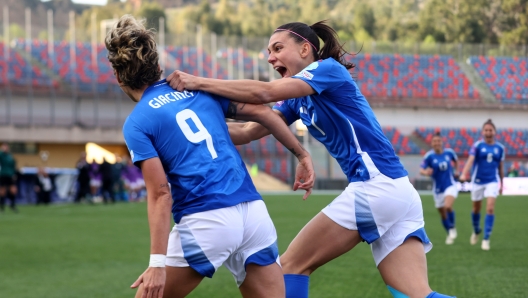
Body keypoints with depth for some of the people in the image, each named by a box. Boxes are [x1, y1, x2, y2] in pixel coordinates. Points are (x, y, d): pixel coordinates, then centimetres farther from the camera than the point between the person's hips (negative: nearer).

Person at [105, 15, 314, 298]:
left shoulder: (136, 124, 1)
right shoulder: (198, 90, 17)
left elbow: (160, 194, -8)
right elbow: (260, 111, 16)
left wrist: (157, 263, -11)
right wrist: (303, 155, 23)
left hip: (206, 222, -5)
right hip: (255, 213, 5)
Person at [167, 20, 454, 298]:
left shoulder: (329, 69, -3)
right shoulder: (298, 101, 22)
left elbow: (264, 92, -17)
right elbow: (247, 132, 14)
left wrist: (198, 83, -14)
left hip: (375, 187, -9)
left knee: (292, 265, 0)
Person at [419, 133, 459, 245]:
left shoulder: (449, 152, -5)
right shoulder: (429, 156, -13)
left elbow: (455, 160, 17)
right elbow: (421, 169, -20)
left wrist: (455, 170, 15)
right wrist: (425, 172, -41)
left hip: (450, 186, -1)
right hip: (438, 189, 1)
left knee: (448, 206, -26)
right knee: (443, 214, 9)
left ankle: (452, 228, -1)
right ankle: (450, 235, 31)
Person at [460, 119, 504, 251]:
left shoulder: (500, 148, 2)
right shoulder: (477, 146, -6)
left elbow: (501, 167, 12)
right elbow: (470, 160, -20)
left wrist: (501, 184, 16)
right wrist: (464, 174, -36)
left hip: (492, 181, 1)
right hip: (478, 181, 0)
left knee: (490, 208, -14)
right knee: (476, 209, 13)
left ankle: (486, 239, -8)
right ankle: (476, 231, 40)